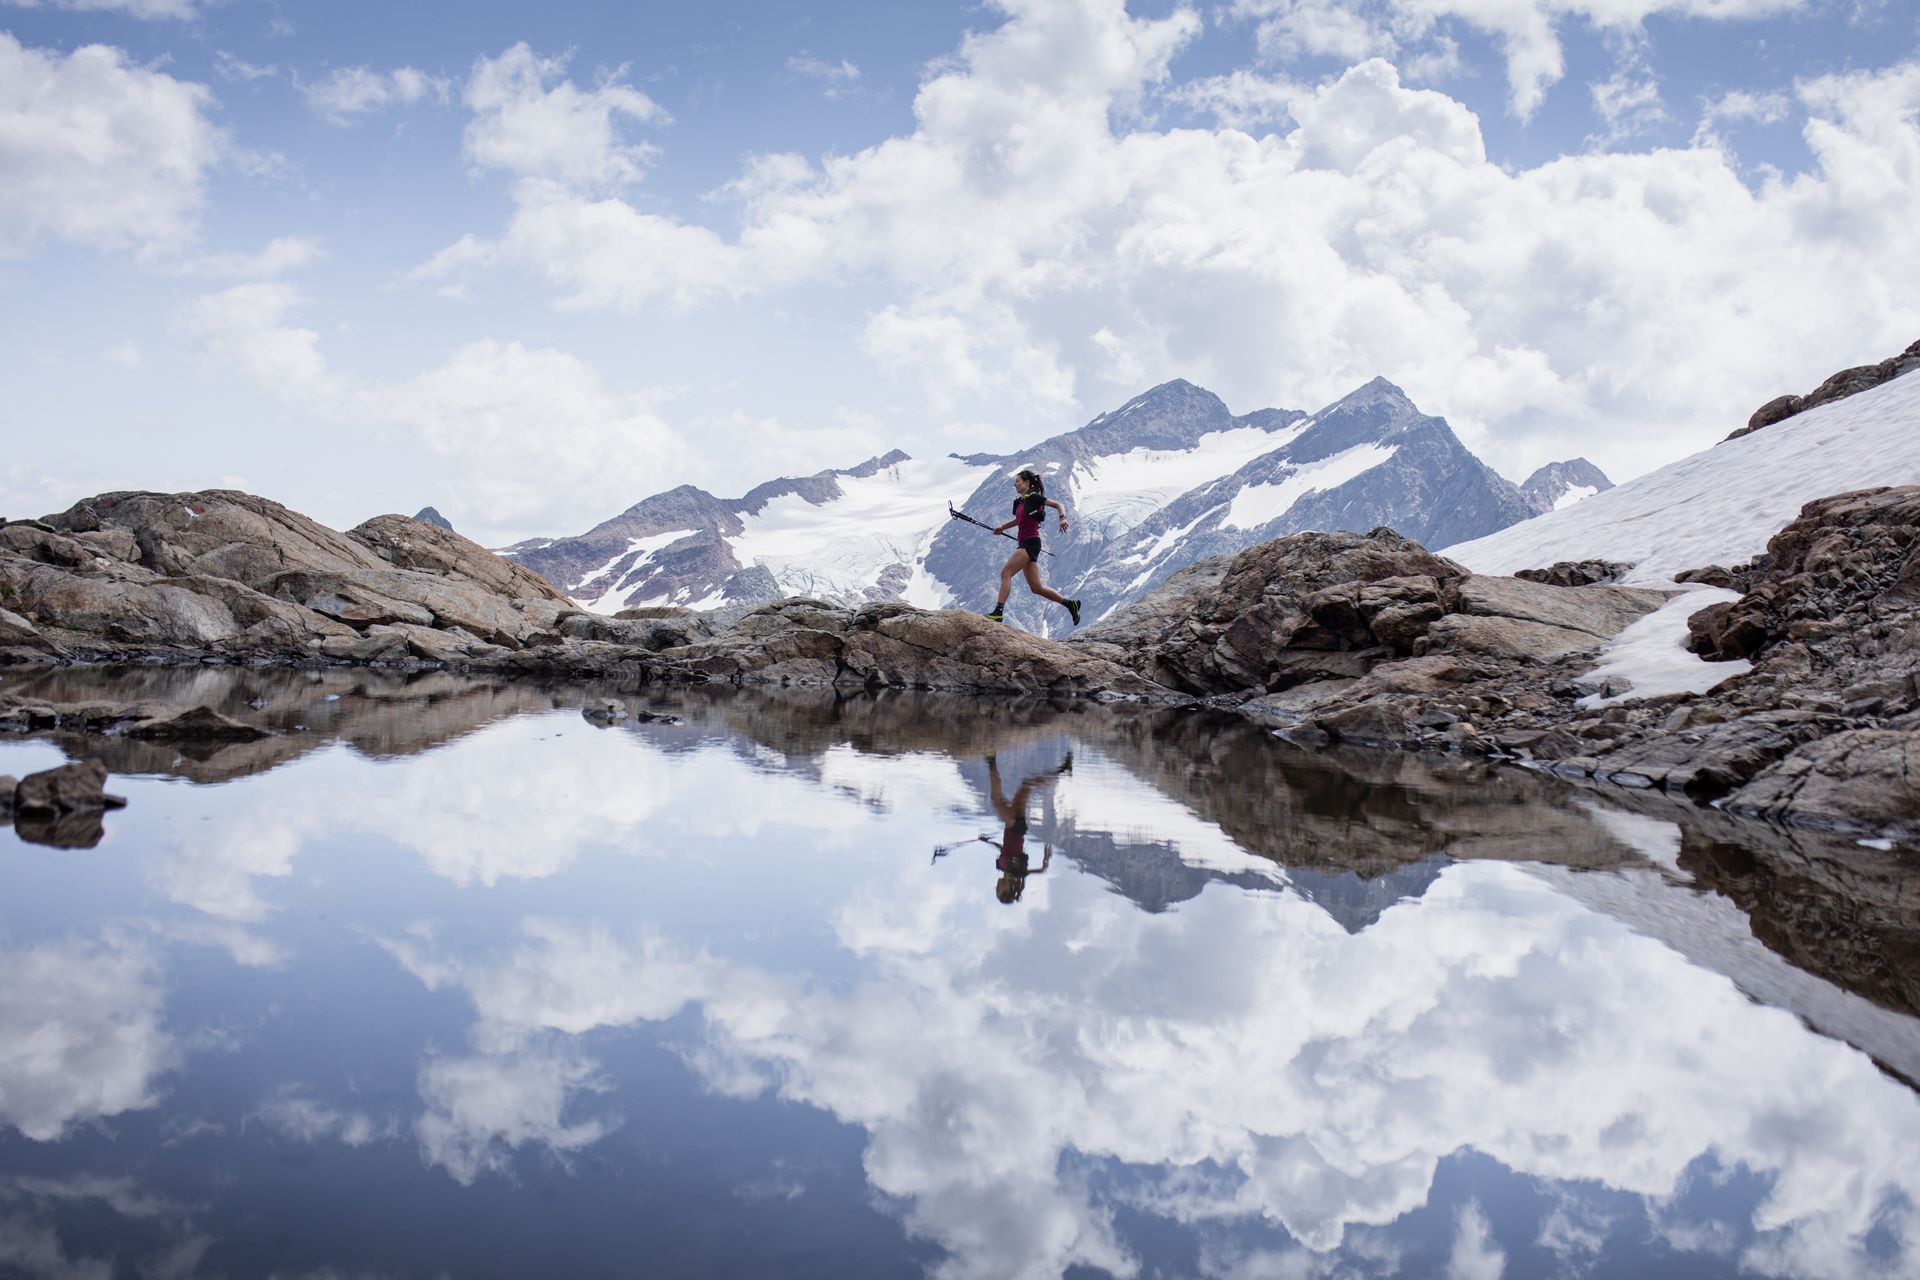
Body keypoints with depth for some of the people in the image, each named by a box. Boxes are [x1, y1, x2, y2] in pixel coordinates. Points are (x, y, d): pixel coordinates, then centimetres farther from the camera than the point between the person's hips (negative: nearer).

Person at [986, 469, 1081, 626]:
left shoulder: (1032, 497, -6)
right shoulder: (1020, 501, 18)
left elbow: (1058, 505, -7)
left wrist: (1062, 518, -25)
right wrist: (1002, 528, 26)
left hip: (1030, 543, -9)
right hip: (1025, 544, 9)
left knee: (1005, 572, -19)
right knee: (1036, 588, 9)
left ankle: (999, 612, -26)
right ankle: (1070, 603, 19)